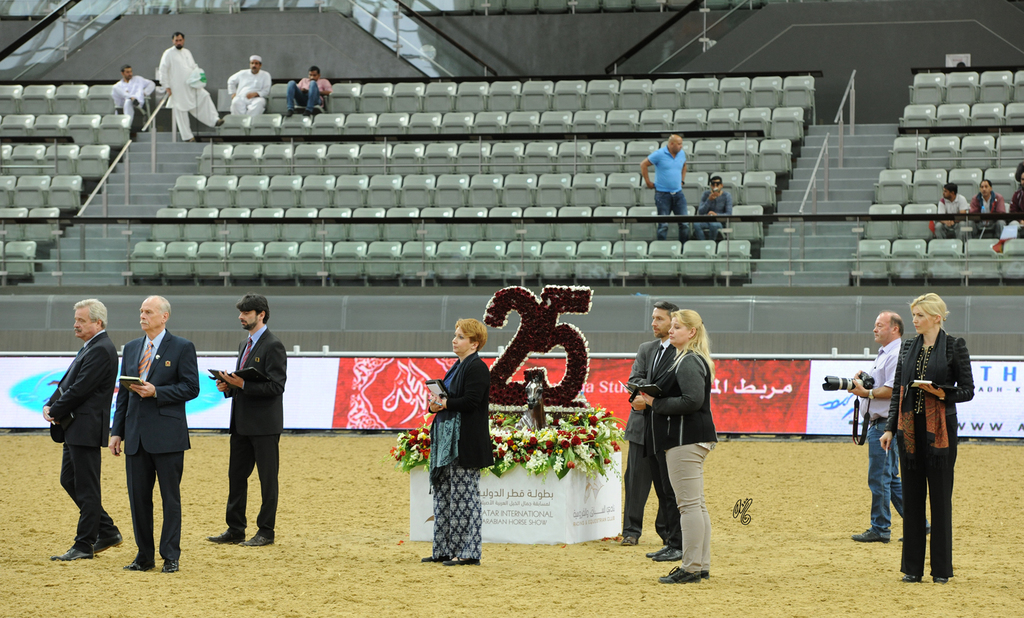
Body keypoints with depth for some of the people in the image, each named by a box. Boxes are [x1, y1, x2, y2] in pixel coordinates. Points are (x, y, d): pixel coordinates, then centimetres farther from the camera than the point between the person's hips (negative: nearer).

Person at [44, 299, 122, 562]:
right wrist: (50, 405, 1)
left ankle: (84, 545, 2)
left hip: (87, 429, -11)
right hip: (75, 429, 11)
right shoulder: (88, 348, 17)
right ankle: (107, 532, 21)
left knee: (86, 488, -4)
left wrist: (56, 412, -9)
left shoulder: (101, 350, -16)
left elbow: (79, 389, -20)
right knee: (69, 480, 15)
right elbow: (67, 383, 18)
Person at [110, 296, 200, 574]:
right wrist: (117, 432, 10)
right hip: (136, 435, 6)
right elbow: (123, 393, 16)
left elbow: (191, 388, -8)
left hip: (167, 434, -6)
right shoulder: (131, 348, 14)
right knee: (138, 497, 7)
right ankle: (144, 556, 15)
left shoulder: (182, 348, -3)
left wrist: (156, 392, -18)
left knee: (170, 497, 0)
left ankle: (170, 556, 5)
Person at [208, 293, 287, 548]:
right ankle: (235, 530, 15)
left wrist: (242, 384, -23)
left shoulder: (273, 346, -10)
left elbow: (275, 386, -18)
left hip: (264, 425, -9)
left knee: (268, 479, 0)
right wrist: (229, 386, 2)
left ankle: (266, 532, 5)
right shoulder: (245, 345, 17)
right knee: (236, 476, 9)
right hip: (242, 423, 9)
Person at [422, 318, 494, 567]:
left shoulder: (477, 368, -11)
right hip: (447, 439, 10)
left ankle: (468, 552, -1)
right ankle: (444, 550, 16)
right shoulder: (457, 367, 18)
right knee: (443, 494, 11)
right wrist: (435, 405, -1)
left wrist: (444, 404, -13)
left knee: (464, 495, -6)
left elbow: (470, 401, -21)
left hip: (466, 441, -10)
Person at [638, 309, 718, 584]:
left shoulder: (689, 363, -14)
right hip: (693, 438, 12)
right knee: (697, 504, 13)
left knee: (689, 503, -10)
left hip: (686, 439, -12)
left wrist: (656, 403, -16)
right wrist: (654, 399, 8)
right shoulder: (687, 360, 19)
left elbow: (692, 400, -25)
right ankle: (701, 565, 17)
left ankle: (691, 568, -11)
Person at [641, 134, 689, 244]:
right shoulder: (659, 154, -10)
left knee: (684, 223, 2)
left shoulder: (682, 154, 7)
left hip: (678, 193, 5)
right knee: (663, 225, -3)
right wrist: (648, 182, -4)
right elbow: (643, 165, -4)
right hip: (663, 194, -5)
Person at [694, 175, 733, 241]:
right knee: (696, 224, -34)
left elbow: (729, 214, -10)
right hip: (706, 221, 2)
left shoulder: (727, 196, -2)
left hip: (720, 222, -2)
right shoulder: (706, 194, 3)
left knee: (713, 225, -40)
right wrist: (709, 200, -18)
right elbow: (700, 212, -5)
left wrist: (716, 214, -28)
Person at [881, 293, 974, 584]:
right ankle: (913, 567, 11)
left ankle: (941, 569, 7)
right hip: (910, 428, 4)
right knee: (912, 496, 6)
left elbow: (967, 390, -2)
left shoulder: (954, 346, -3)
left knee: (940, 495, 0)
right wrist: (890, 428, 7)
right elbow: (897, 390, 14)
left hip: (940, 429, -4)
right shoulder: (908, 347, 11)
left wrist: (943, 393, -20)